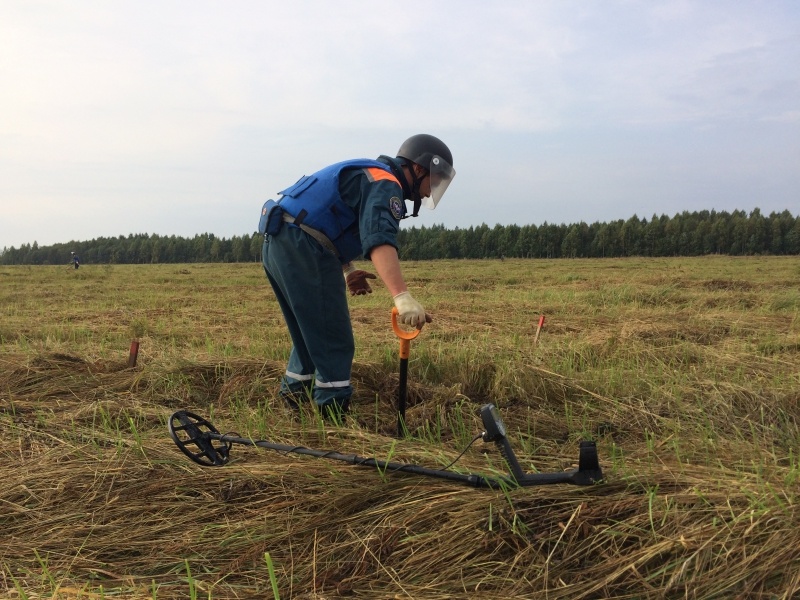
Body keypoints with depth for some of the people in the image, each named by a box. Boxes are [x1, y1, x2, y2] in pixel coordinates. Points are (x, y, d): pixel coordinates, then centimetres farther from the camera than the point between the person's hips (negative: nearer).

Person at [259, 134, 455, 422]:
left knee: (310, 335, 21)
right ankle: (333, 417, 0)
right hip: (302, 249, -10)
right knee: (334, 342, -4)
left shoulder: (368, 176, 22)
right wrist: (402, 297, -40)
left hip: (277, 244, 10)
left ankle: (293, 397, 30)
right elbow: (380, 240, -29)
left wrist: (347, 269, 19)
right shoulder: (385, 185, -10)